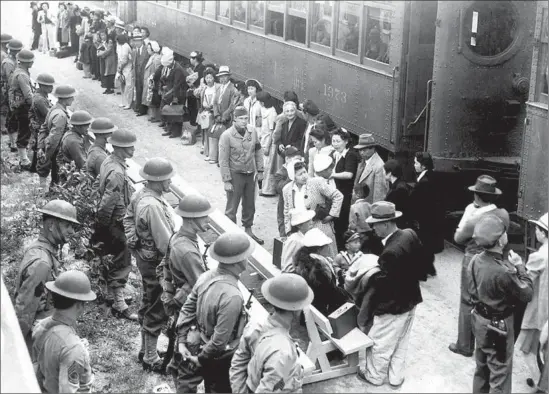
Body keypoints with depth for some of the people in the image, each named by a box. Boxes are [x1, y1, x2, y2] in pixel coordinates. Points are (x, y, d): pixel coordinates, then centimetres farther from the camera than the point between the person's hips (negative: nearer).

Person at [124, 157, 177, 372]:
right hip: (156, 262, -10)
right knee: (157, 311, 5)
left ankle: (146, 349, 40)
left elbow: (128, 218, 15)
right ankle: (151, 359, 18)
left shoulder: (139, 194, -2)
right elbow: (165, 243, -28)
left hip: (144, 256, 10)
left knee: (148, 304, 24)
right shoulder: (153, 206, -32)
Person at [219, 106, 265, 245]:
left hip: (250, 174, 5)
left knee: (250, 205, 17)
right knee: (232, 207, 2)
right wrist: (226, 181, -15)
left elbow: (258, 151, 9)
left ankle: (248, 230, 32)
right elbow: (223, 160, -14)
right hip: (235, 175, -5)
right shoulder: (227, 136, -17)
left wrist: (260, 170, 8)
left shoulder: (252, 131, -3)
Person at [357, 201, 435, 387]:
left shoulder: (390, 252, -35)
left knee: (379, 345, 16)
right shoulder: (410, 234, -10)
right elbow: (427, 258, 2)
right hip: (410, 301, 8)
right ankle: (396, 377, 39)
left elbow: (384, 285, -27)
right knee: (401, 343, 25)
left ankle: (374, 375, 35)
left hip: (392, 307, -8)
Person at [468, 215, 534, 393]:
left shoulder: (475, 260, -8)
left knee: (482, 366, 25)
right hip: (498, 325, -8)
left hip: (479, 319, 8)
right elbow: (527, 295, -19)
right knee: (500, 374, 8)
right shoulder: (503, 271, -32)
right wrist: (520, 267, -11)